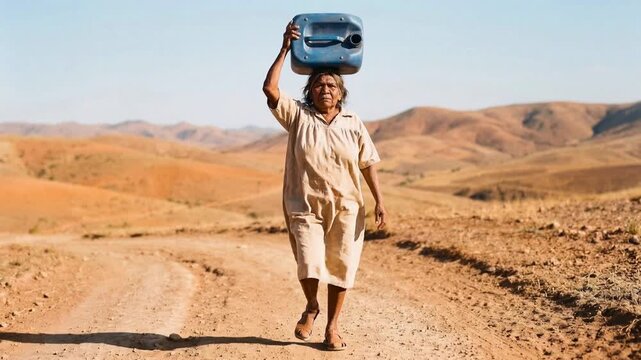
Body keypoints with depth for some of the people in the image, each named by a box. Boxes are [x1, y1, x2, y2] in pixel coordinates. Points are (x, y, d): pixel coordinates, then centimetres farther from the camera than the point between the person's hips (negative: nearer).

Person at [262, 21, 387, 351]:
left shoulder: (353, 124, 5)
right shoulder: (298, 116, 1)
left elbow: (368, 164, 6)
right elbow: (270, 88, -11)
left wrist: (379, 201, -1)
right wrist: (285, 49, -12)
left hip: (345, 208, 2)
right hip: (305, 207, -2)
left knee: (340, 267, 6)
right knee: (310, 265, -12)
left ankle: (332, 326, 22)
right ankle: (311, 307, 20)